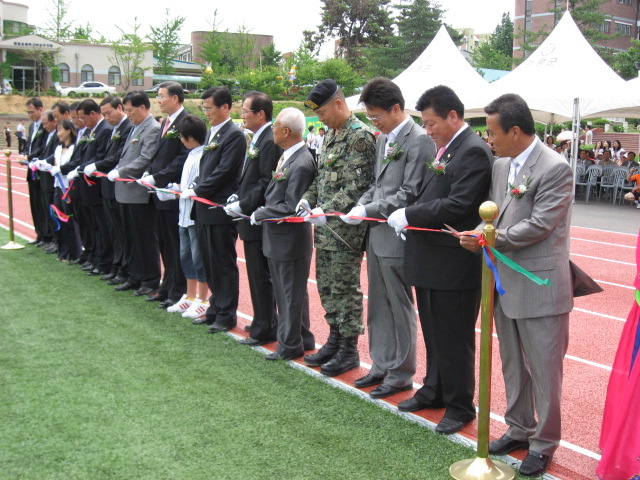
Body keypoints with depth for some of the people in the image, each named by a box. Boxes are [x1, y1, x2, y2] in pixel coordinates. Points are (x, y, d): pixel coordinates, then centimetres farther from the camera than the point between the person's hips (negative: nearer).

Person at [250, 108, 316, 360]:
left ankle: (290, 345, 17)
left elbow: (291, 207, -23)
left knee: (292, 293, 4)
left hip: (290, 240, -10)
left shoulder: (301, 164, -22)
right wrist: (261, 212, 5)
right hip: (277, 238, 10)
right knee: (283, 291, 19)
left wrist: (260, 214, -14)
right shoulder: (287, 156, 7)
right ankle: (301, 339, 31)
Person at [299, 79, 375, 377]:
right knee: (326, 283, 15)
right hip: (325, 226, 9)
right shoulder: (331, 135, 14)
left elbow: (357, 186, -20)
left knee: (345, 287, -1)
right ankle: (335, 339, 28)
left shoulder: (360, 136, -15)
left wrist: (329, 210, -22)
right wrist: (308, 199, 5)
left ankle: (349, 350, 11)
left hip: (345, 227, -9)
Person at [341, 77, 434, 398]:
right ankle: (382, 366, 29)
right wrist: (360, 205, 2)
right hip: (376, 234, 9)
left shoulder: (419, 140, -15)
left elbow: (410, 194, -19)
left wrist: (368, 210, -16)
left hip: (397, 237, -9)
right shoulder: (383, 139, 14)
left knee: (399, 308, 3)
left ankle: (401, 374, 16)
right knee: (378, 306, 16)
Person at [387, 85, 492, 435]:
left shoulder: (474, 152, -16)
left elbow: (458, 206, -24)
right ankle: (435, 391, 37)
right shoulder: (444, 150, 12)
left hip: (455, 265, -9)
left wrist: (410, 215, -19)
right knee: (434, 334, 21)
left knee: (455, 339, 4)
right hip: (429, 260, 9)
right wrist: (410, 219, 0)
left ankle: (460, 406, 19)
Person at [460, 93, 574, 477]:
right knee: (512, 365, 19)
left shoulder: (556, 168, -15)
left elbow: (539, 225, -20)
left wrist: (488, 240, -17)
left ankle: (544, 442, 19)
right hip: (506, 283, 8)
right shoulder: (501, 165, 9)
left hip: (540, 288, -8)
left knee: (544, 369, 4)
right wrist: (481, 235, -7)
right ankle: (519, 428, 35)